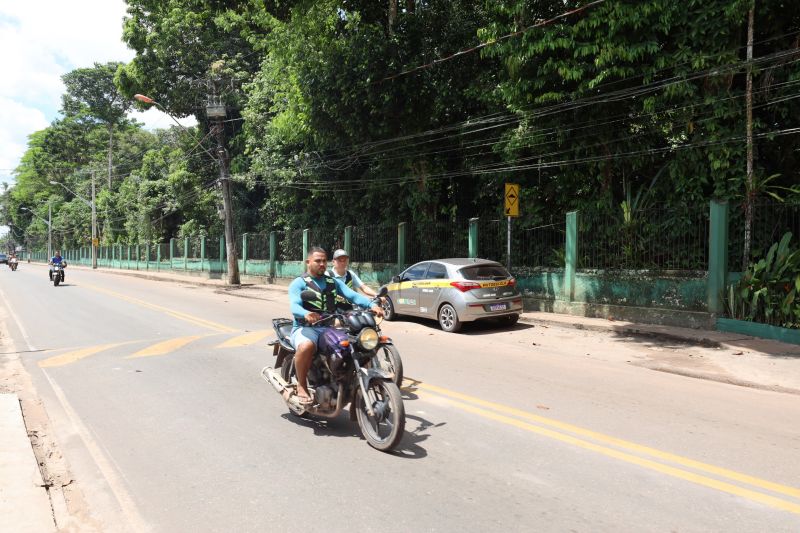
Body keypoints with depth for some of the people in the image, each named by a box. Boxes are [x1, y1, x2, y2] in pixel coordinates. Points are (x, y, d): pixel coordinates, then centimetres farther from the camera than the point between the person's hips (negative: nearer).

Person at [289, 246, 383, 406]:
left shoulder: (333, 282, 18)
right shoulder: (299, 283, 3)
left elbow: (352, 295, 2)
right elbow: (295, 306, -14)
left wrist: (372, 305, -17)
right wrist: (306, 314, -39)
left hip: (329, 328, 5)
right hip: (305, 328, -4)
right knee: (306, 346, -38)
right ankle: (301, 385, -15)